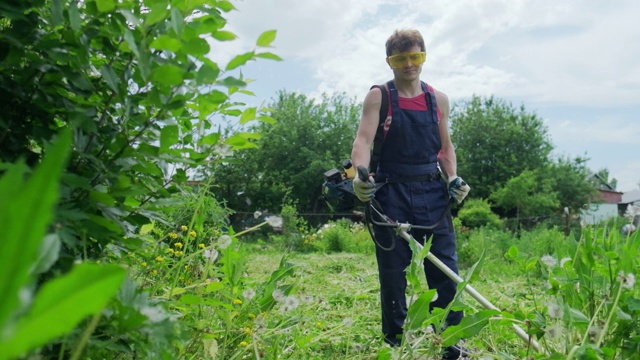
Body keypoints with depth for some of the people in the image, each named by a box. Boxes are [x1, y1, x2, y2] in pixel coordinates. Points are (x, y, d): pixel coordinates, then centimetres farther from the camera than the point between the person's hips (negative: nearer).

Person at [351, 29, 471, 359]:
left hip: (433, 194, 3)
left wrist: (454, 179, 0)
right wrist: (360, 174, -33)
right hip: (392, 194, -3)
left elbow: (446, 146, 17)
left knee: (446, 270, 2)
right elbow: (364, 138, -14)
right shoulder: (378, 97, -1)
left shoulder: (438, 99, 10)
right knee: (393, 274, 6)